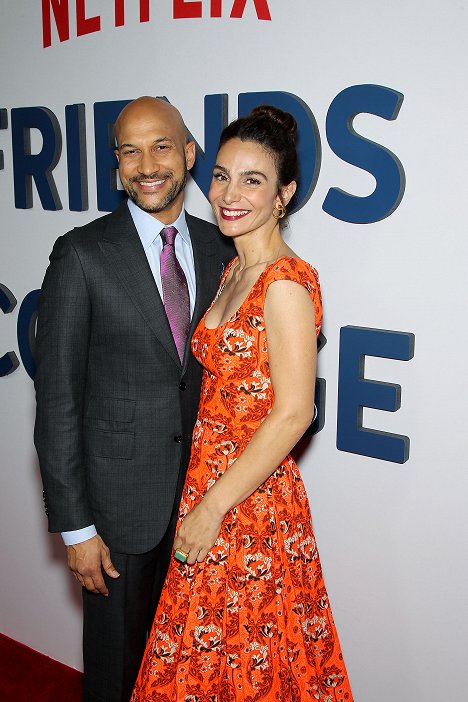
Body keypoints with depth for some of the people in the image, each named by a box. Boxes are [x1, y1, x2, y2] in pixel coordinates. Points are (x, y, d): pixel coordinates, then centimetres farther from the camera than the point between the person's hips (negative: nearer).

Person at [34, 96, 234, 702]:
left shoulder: (219, 249, 2)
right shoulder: (82, 255, -11)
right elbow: (57, 399, -11)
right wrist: (74, 526, -11)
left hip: (202, 488, 4)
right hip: (119, 499, -3)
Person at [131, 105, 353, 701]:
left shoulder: (285, 283, -19)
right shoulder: (232, 270, 8)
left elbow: (292, 415, -22)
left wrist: (212, 509, -16)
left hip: (251, 502, -8)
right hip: (209, 483, 8)